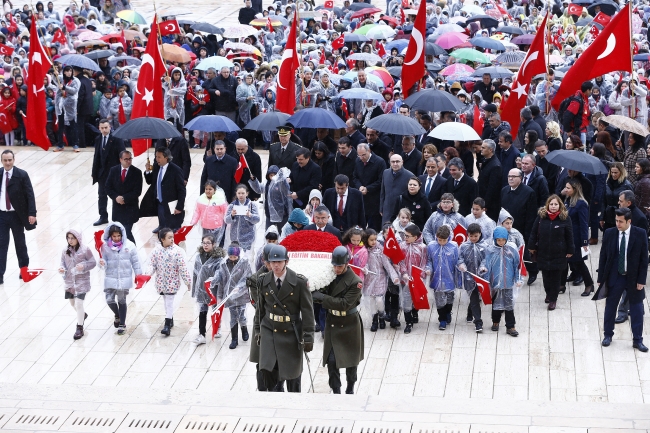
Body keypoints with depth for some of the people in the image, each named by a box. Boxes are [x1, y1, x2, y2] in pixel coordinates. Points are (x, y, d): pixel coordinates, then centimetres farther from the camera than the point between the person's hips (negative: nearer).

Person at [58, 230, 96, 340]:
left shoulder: (85, 250, -11)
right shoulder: (65, 251, 1)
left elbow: (93, 263, -6)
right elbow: (63, 263, 10)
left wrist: (83, 266, -24)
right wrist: (61, 269, -13)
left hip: (81, 281, -5)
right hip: (69, 281, 5)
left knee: (79, 303, -12)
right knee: (72, 303, 20)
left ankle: (80, 328, 0)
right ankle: (83, 315, 52)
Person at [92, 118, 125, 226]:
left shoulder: (117, 139, -12)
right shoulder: (98, 140, 5)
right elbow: (96, 156, 8)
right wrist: (94, 171, 5)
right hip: (102, 172, 5)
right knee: (102, 195, 11)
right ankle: (103, 217, 21)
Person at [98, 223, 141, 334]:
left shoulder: (129, 245, -6)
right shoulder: (106, 246, -6)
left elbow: (135, 261, 1)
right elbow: (105, 262, -2)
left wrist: (138, 274, 3)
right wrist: (102, 263, -25)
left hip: (125, 278, -1)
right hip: (110, 278, 1)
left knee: (122, 301, 8)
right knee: (109, 300, -4)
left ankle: (122, 324, 24)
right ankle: (117, 315, 29)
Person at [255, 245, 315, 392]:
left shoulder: (299, 282, -11)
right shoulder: (264, 281, -1)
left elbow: (307, 311, -9)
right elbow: (260, 308, 10)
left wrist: (308, 338, -10)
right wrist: (258, 330, 13)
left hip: (291, 333, -2)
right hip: (269, 331, 2)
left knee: (292, 372, 8)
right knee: (267, 369, -11)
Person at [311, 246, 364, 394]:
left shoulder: (355, 282, -18)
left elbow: (344, 304, -24)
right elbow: (324, 293, 4)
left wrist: (322, 297, -26)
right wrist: (317, 294, -20)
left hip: (349, 326, -3)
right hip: (332, 324, 3)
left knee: (350, 360, 12)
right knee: (331, 361, -4)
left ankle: (350, 390, 31)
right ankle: (336, 392, 5)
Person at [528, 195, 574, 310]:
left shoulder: (565, 218, -8)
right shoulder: (541, 216, -3)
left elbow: (569, 236, -3)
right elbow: (534, 232, 4)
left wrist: (570, 250, -2)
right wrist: (532, 246, 5)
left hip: (558, 253, -2)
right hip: (543, 252, 2)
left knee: (556, 276, 4)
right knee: (546, 275, 11)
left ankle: (553, 299, 13)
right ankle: (549, 293, 32)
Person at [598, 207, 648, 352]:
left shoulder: (640, 234, -9)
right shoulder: (609, 233, -4)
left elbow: (644, 258, -5)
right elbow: (603, 257, 0)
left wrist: (641, 280, -9)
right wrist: (601, 278, -1)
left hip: (633, 278, -1)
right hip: (614, 277, 1)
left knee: (636, 309, 5)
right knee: (610, 307, 11)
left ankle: (637, 340, 16)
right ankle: (608, 335, 28)